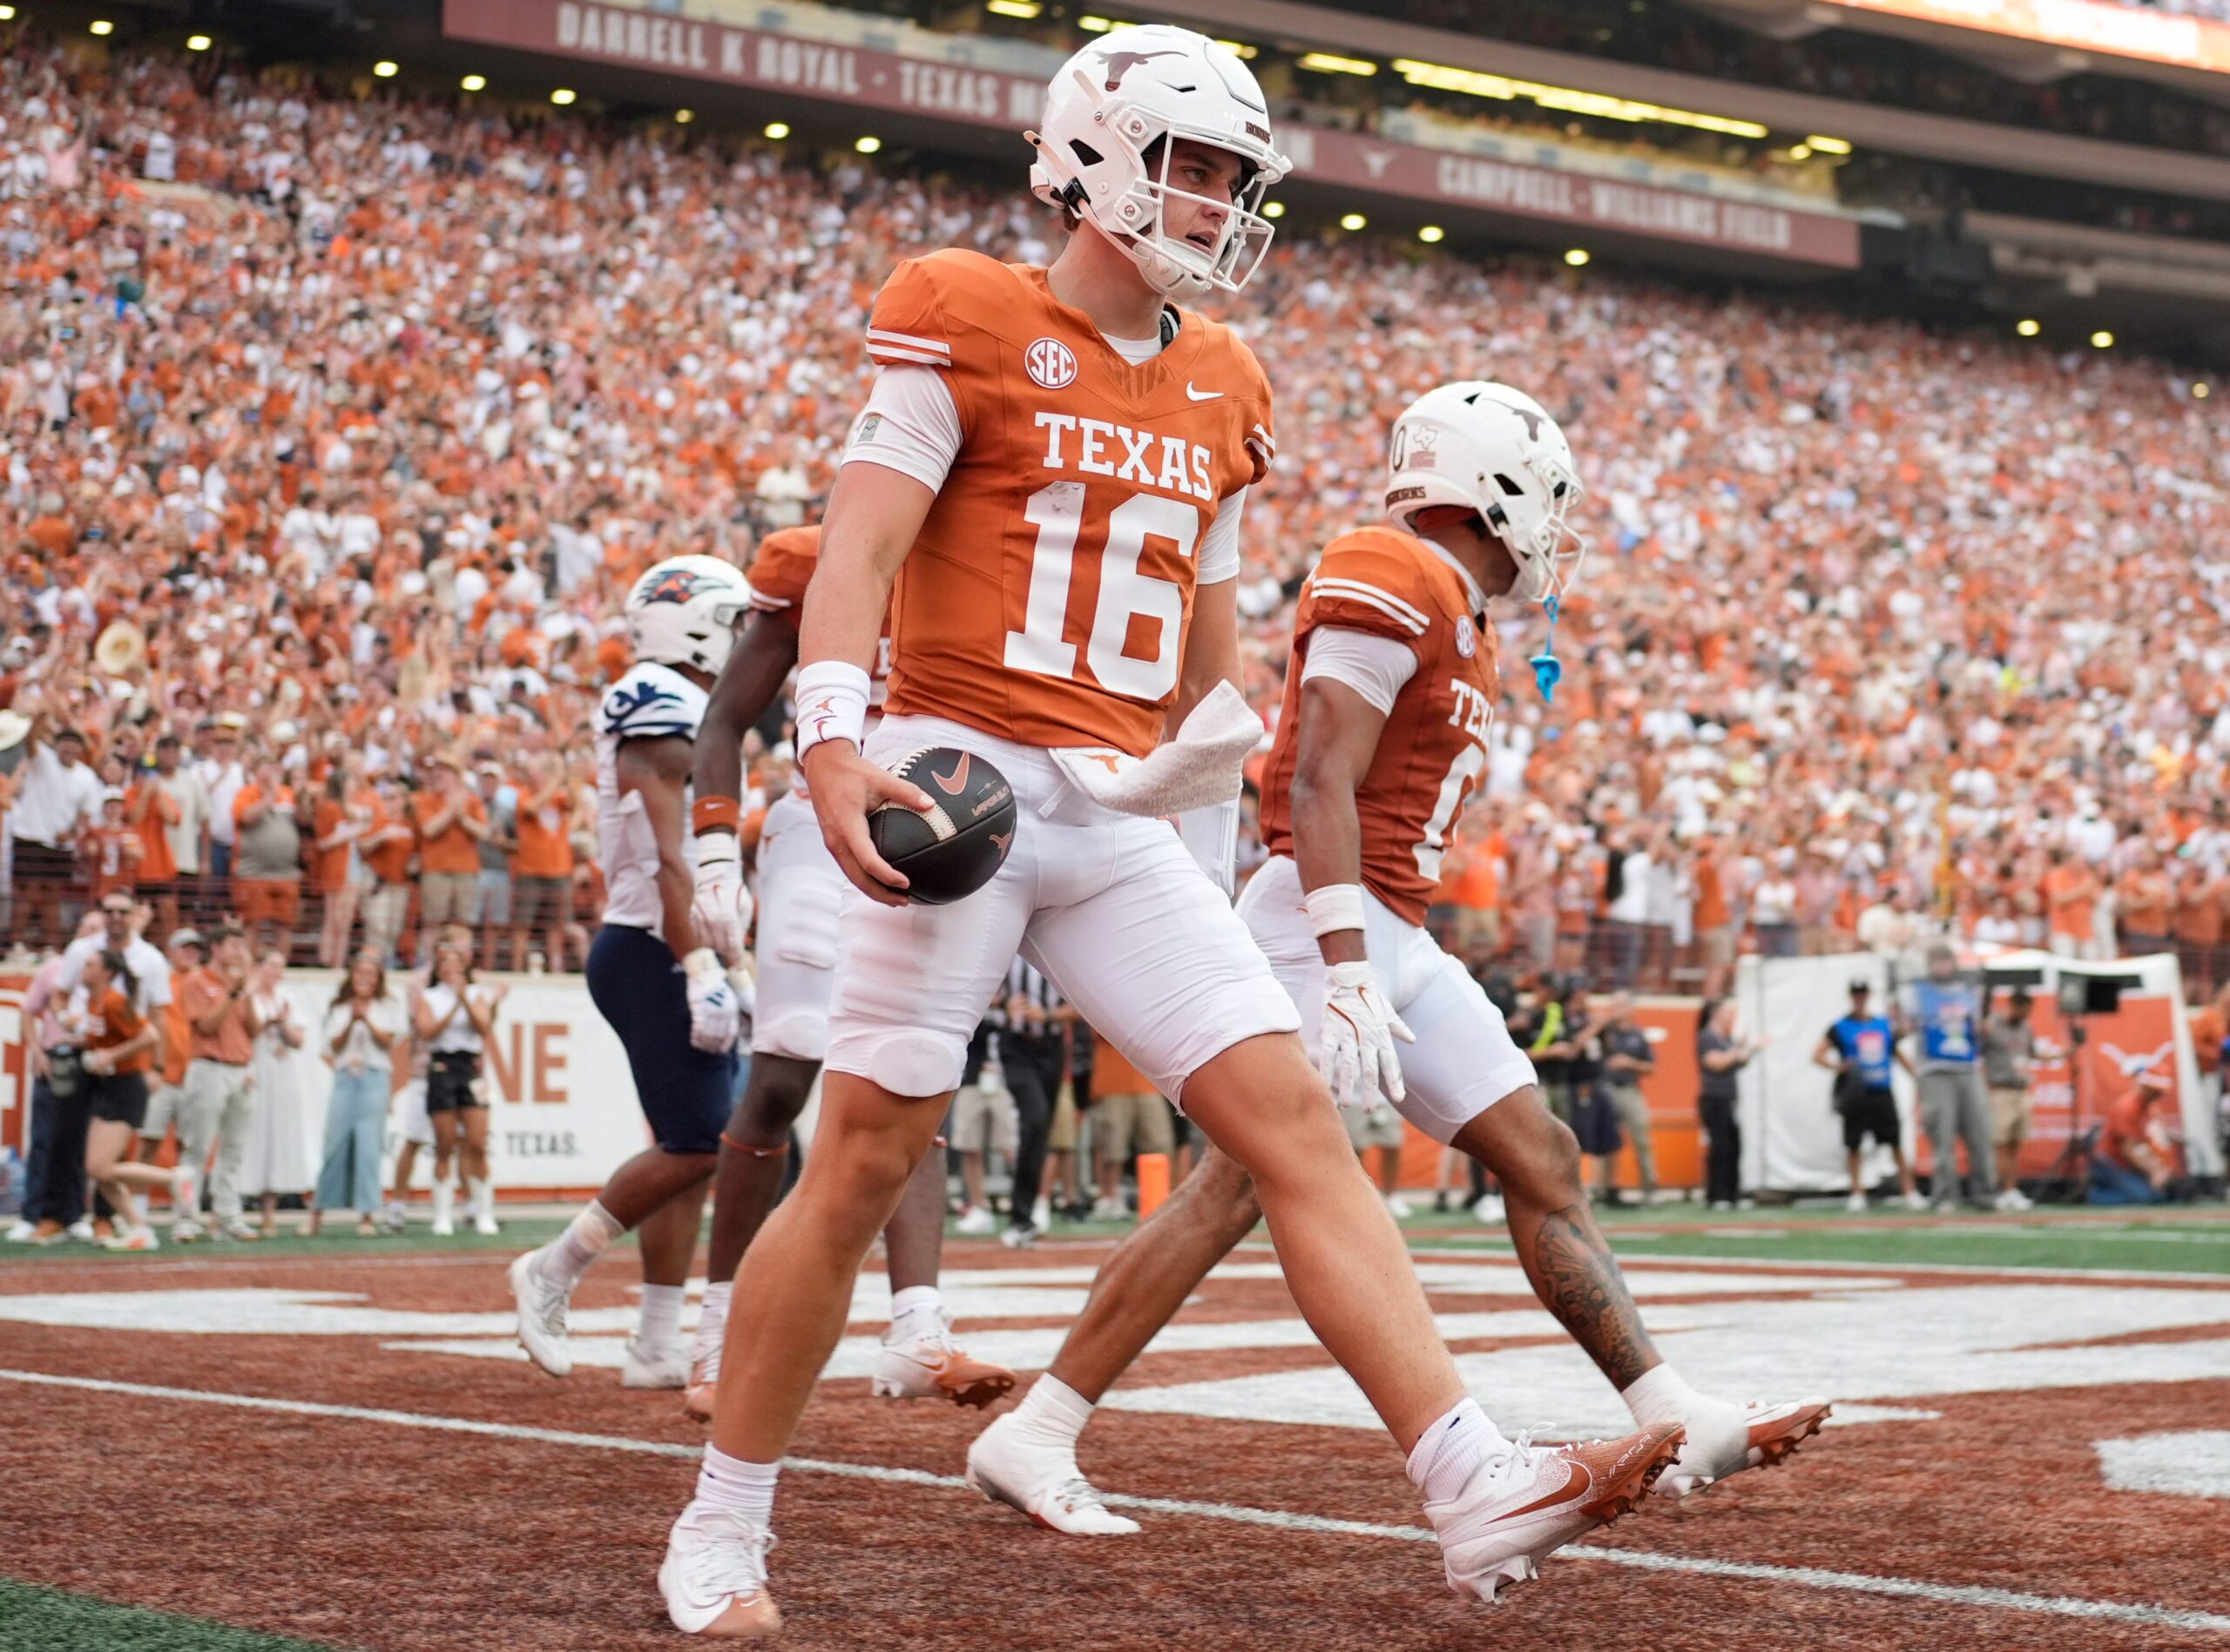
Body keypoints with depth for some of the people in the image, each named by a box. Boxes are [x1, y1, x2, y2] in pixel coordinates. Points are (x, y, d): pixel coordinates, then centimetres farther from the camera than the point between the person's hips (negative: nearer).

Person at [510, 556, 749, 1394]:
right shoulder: (664, 709, -12)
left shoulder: (687, 713, 19)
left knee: (693, 1148, 7)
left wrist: (713, 971, 22)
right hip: (653, 954, -10)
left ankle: (658, 1345, 8)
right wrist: (702, 972, -24)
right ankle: (554, 1270, 1)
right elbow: (666, 860, -20)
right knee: (694, 1145, -12)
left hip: (664, 955, 10)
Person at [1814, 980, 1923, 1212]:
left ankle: (1908, 1191, 0)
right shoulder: (1841, 1028, 1)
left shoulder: (1885, 1025, 12)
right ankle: (1857, 1192, 10)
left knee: (1897, 1143, -1)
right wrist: (1838, 1067, -19)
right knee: (1854, 1145, 1)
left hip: (1883, 1091, 3)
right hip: (1856, 1094, -2)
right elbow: (1818, 1055, -2)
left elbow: (1896, 1052, 21)